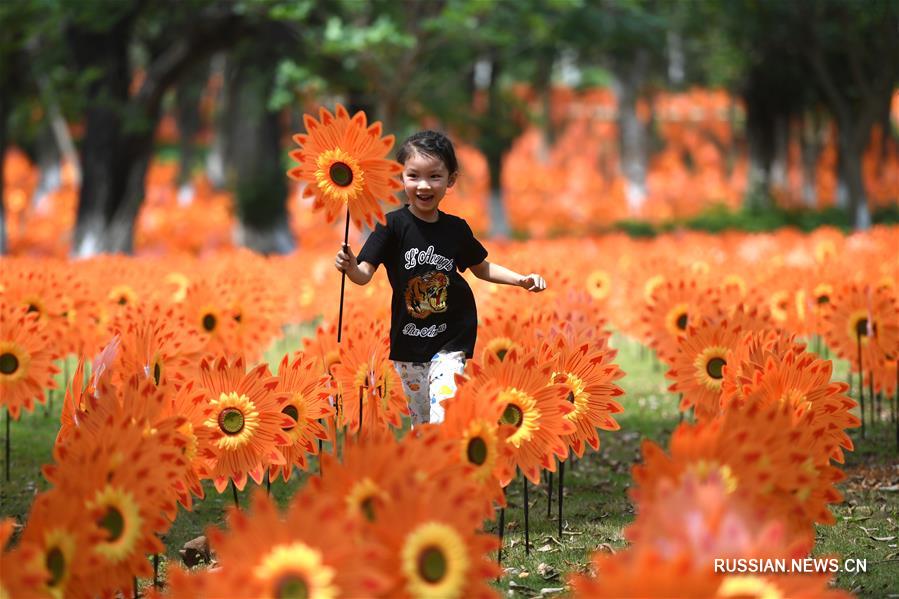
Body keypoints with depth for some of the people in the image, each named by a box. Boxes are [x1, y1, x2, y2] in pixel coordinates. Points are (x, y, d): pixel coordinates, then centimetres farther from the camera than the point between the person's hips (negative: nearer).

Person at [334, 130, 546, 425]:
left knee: (443, 414, -16)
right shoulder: (393, 225, -10)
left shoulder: (456, 229, -2)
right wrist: (350, 267, -38)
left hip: (450, 340, 0)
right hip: (408, 339, 0)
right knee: (420, 417, 14)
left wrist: (521, 279, 4)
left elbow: (480, 267, 15)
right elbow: (365, 273, -16)